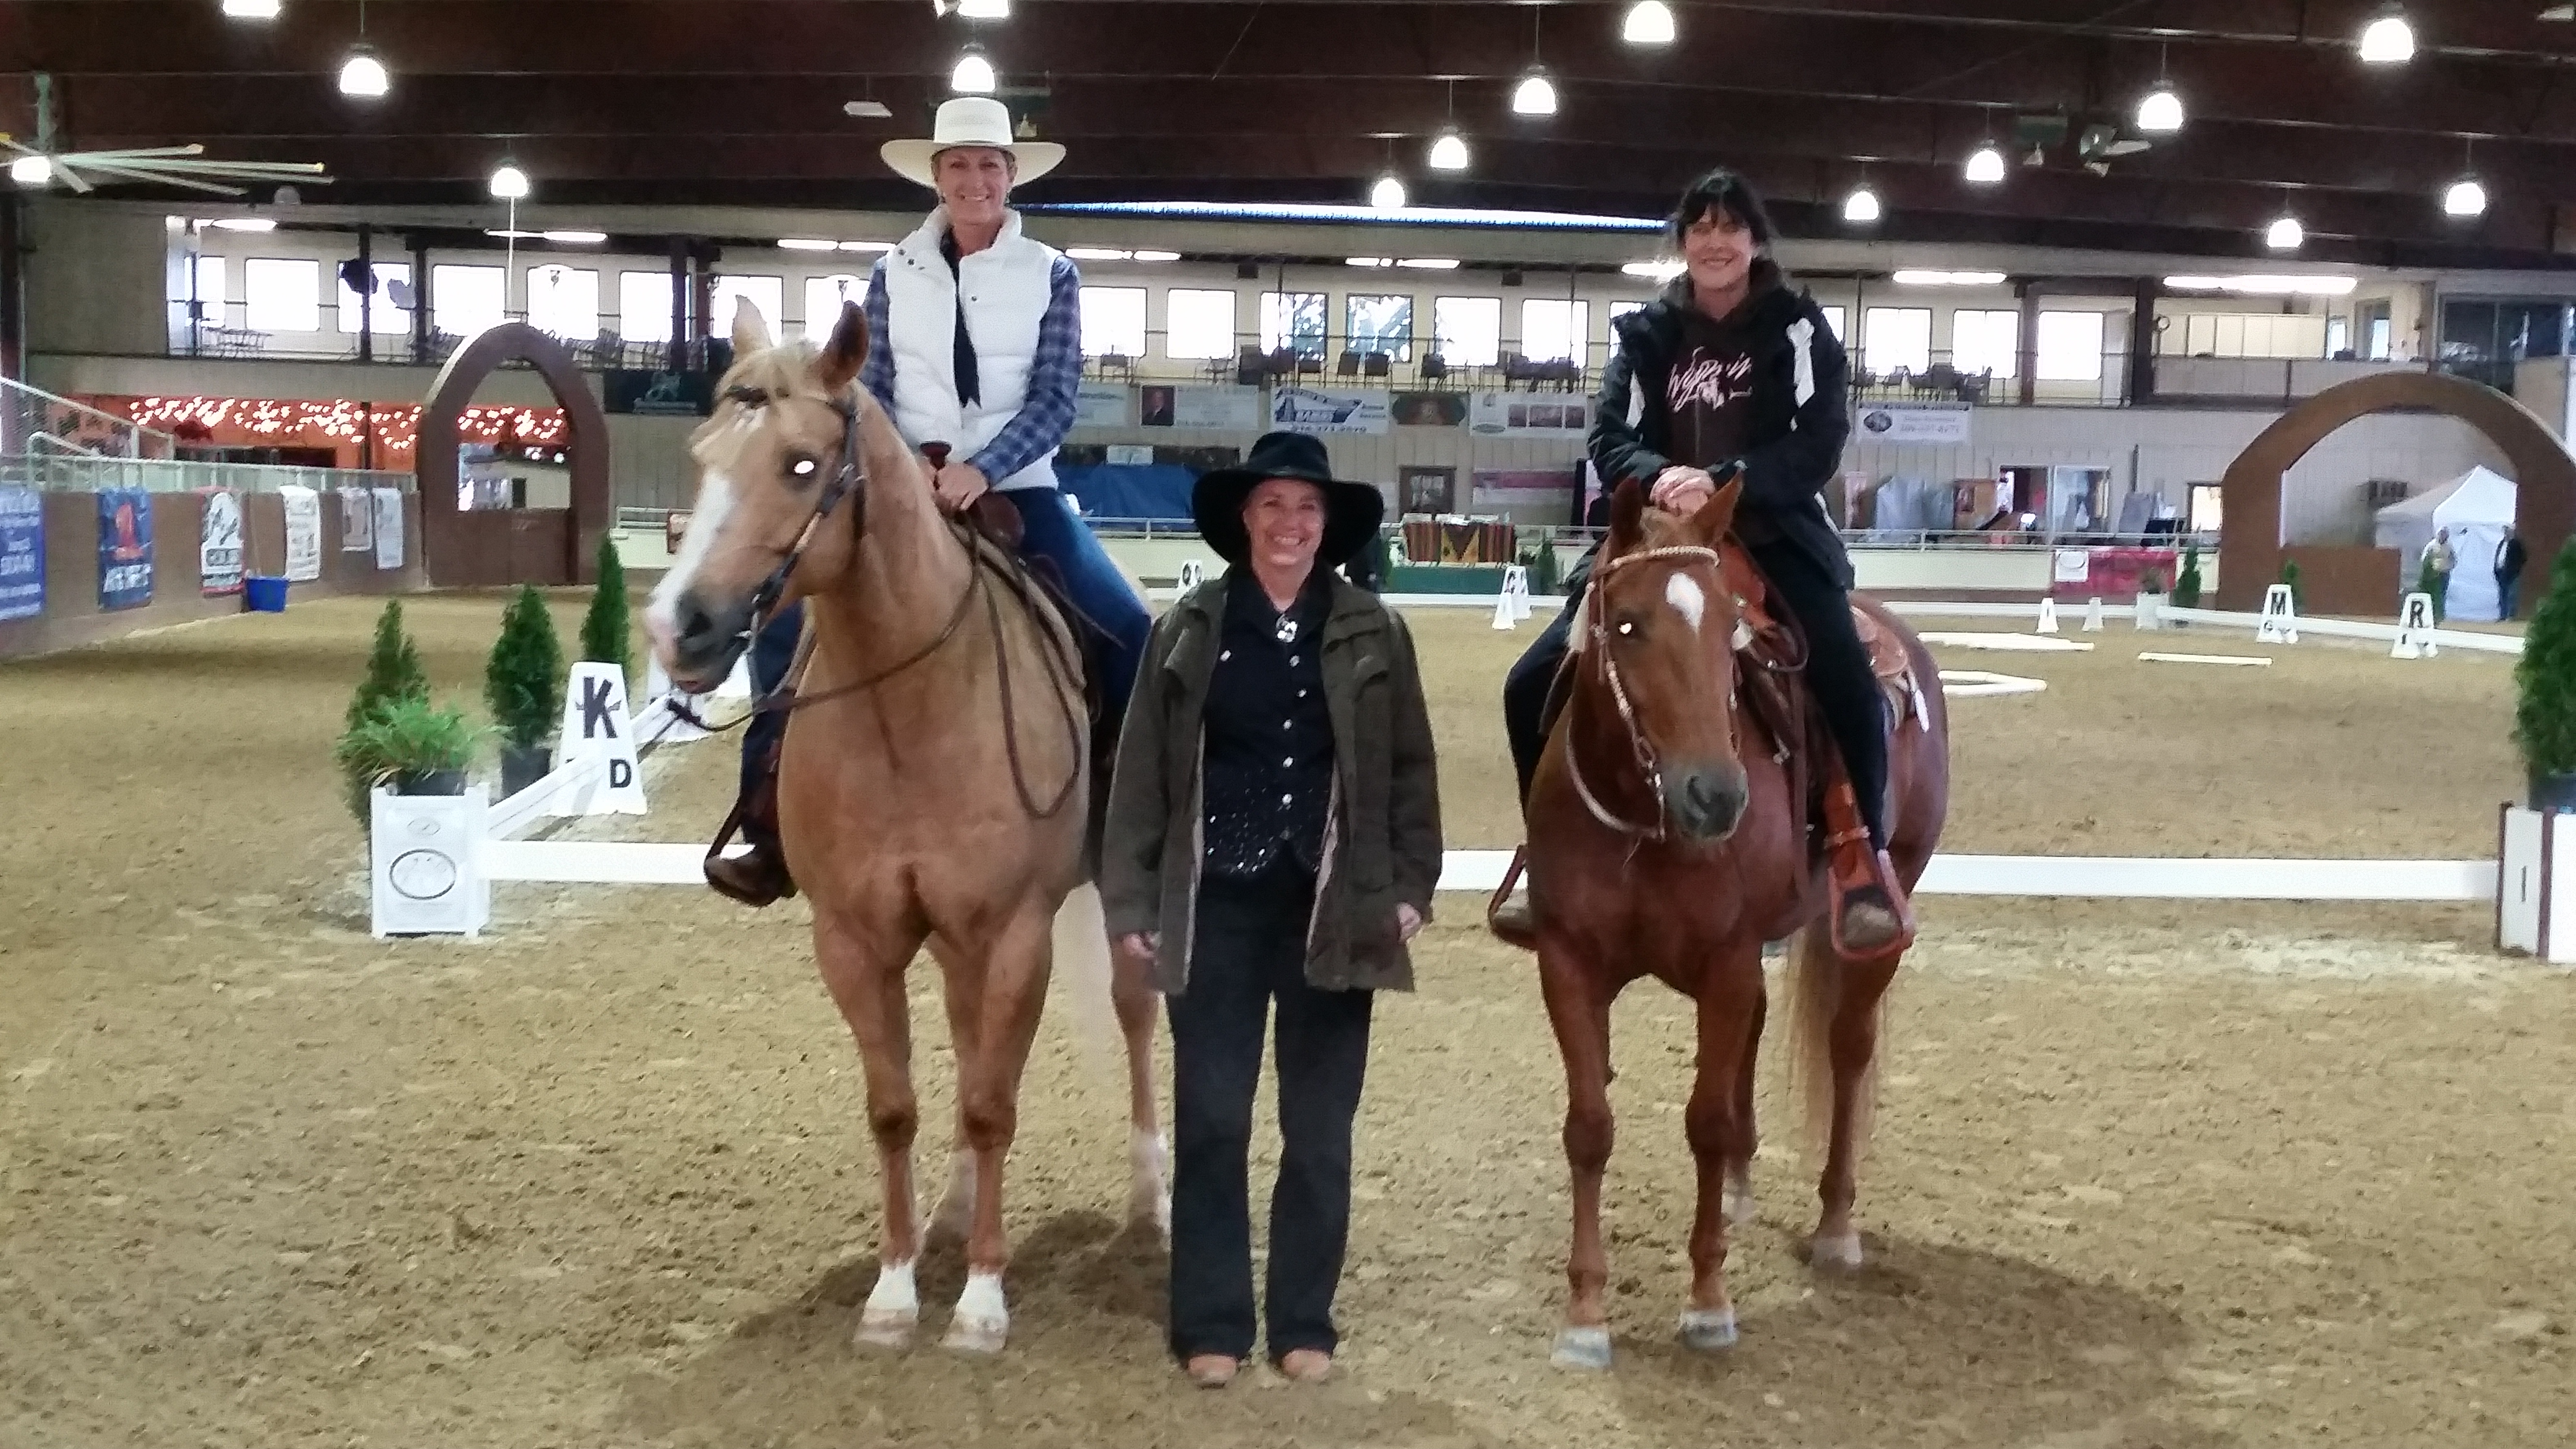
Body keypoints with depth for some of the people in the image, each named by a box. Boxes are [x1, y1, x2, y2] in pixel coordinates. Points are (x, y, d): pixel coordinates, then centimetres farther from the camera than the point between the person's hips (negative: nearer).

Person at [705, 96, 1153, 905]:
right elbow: (869, 397, 2)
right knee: (784, 610, -16)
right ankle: (773, 821, -6)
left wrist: (981, 471, -23)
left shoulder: (1051, 274, 0)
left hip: (1017, 490, -1)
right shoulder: (895, 274, 4)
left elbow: (1055, 400, -8)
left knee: (1129, 633, -19)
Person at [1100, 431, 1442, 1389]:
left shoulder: (1374, 634, 3)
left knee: (1319, 1130, 7)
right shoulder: (1187, 630, 2)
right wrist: (1131, 900, -3)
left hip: (1334, 910, 0)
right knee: (1210, 1121, 3)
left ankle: (1305, 1322, 19)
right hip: (1216, 907, 0)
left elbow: (1411, 772, 5)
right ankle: (1211, 1323, 14)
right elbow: (1141, 775, 2)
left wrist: (1411, 886, -3)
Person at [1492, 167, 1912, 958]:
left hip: (1774, 532, -3)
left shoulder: (1797, 327, 2)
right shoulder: (1648, 334, 9)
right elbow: (1609, 438, 1)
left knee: (1847, 680, -29)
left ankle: (1863, 857, -9)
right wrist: (1660, 477, -22)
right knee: (1535, 683, -7)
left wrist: (1726, 481, -23)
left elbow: (1820, 441, -8)